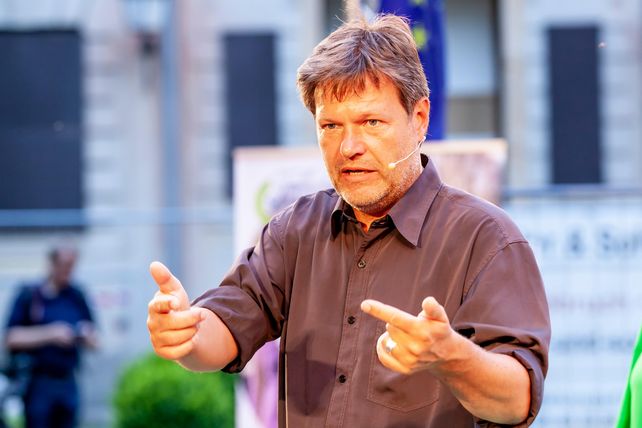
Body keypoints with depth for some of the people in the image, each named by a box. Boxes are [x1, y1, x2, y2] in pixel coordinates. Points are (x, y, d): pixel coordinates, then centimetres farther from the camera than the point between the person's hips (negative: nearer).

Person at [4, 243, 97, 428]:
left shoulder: (77, 297, 10)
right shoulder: (29, 295, -3)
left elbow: (94, 342, 14)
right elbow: (12, 339, -11)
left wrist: (86, 336, -10)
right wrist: (51, 334, -18)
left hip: (67, 383, 4)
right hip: (37, 383, -4)